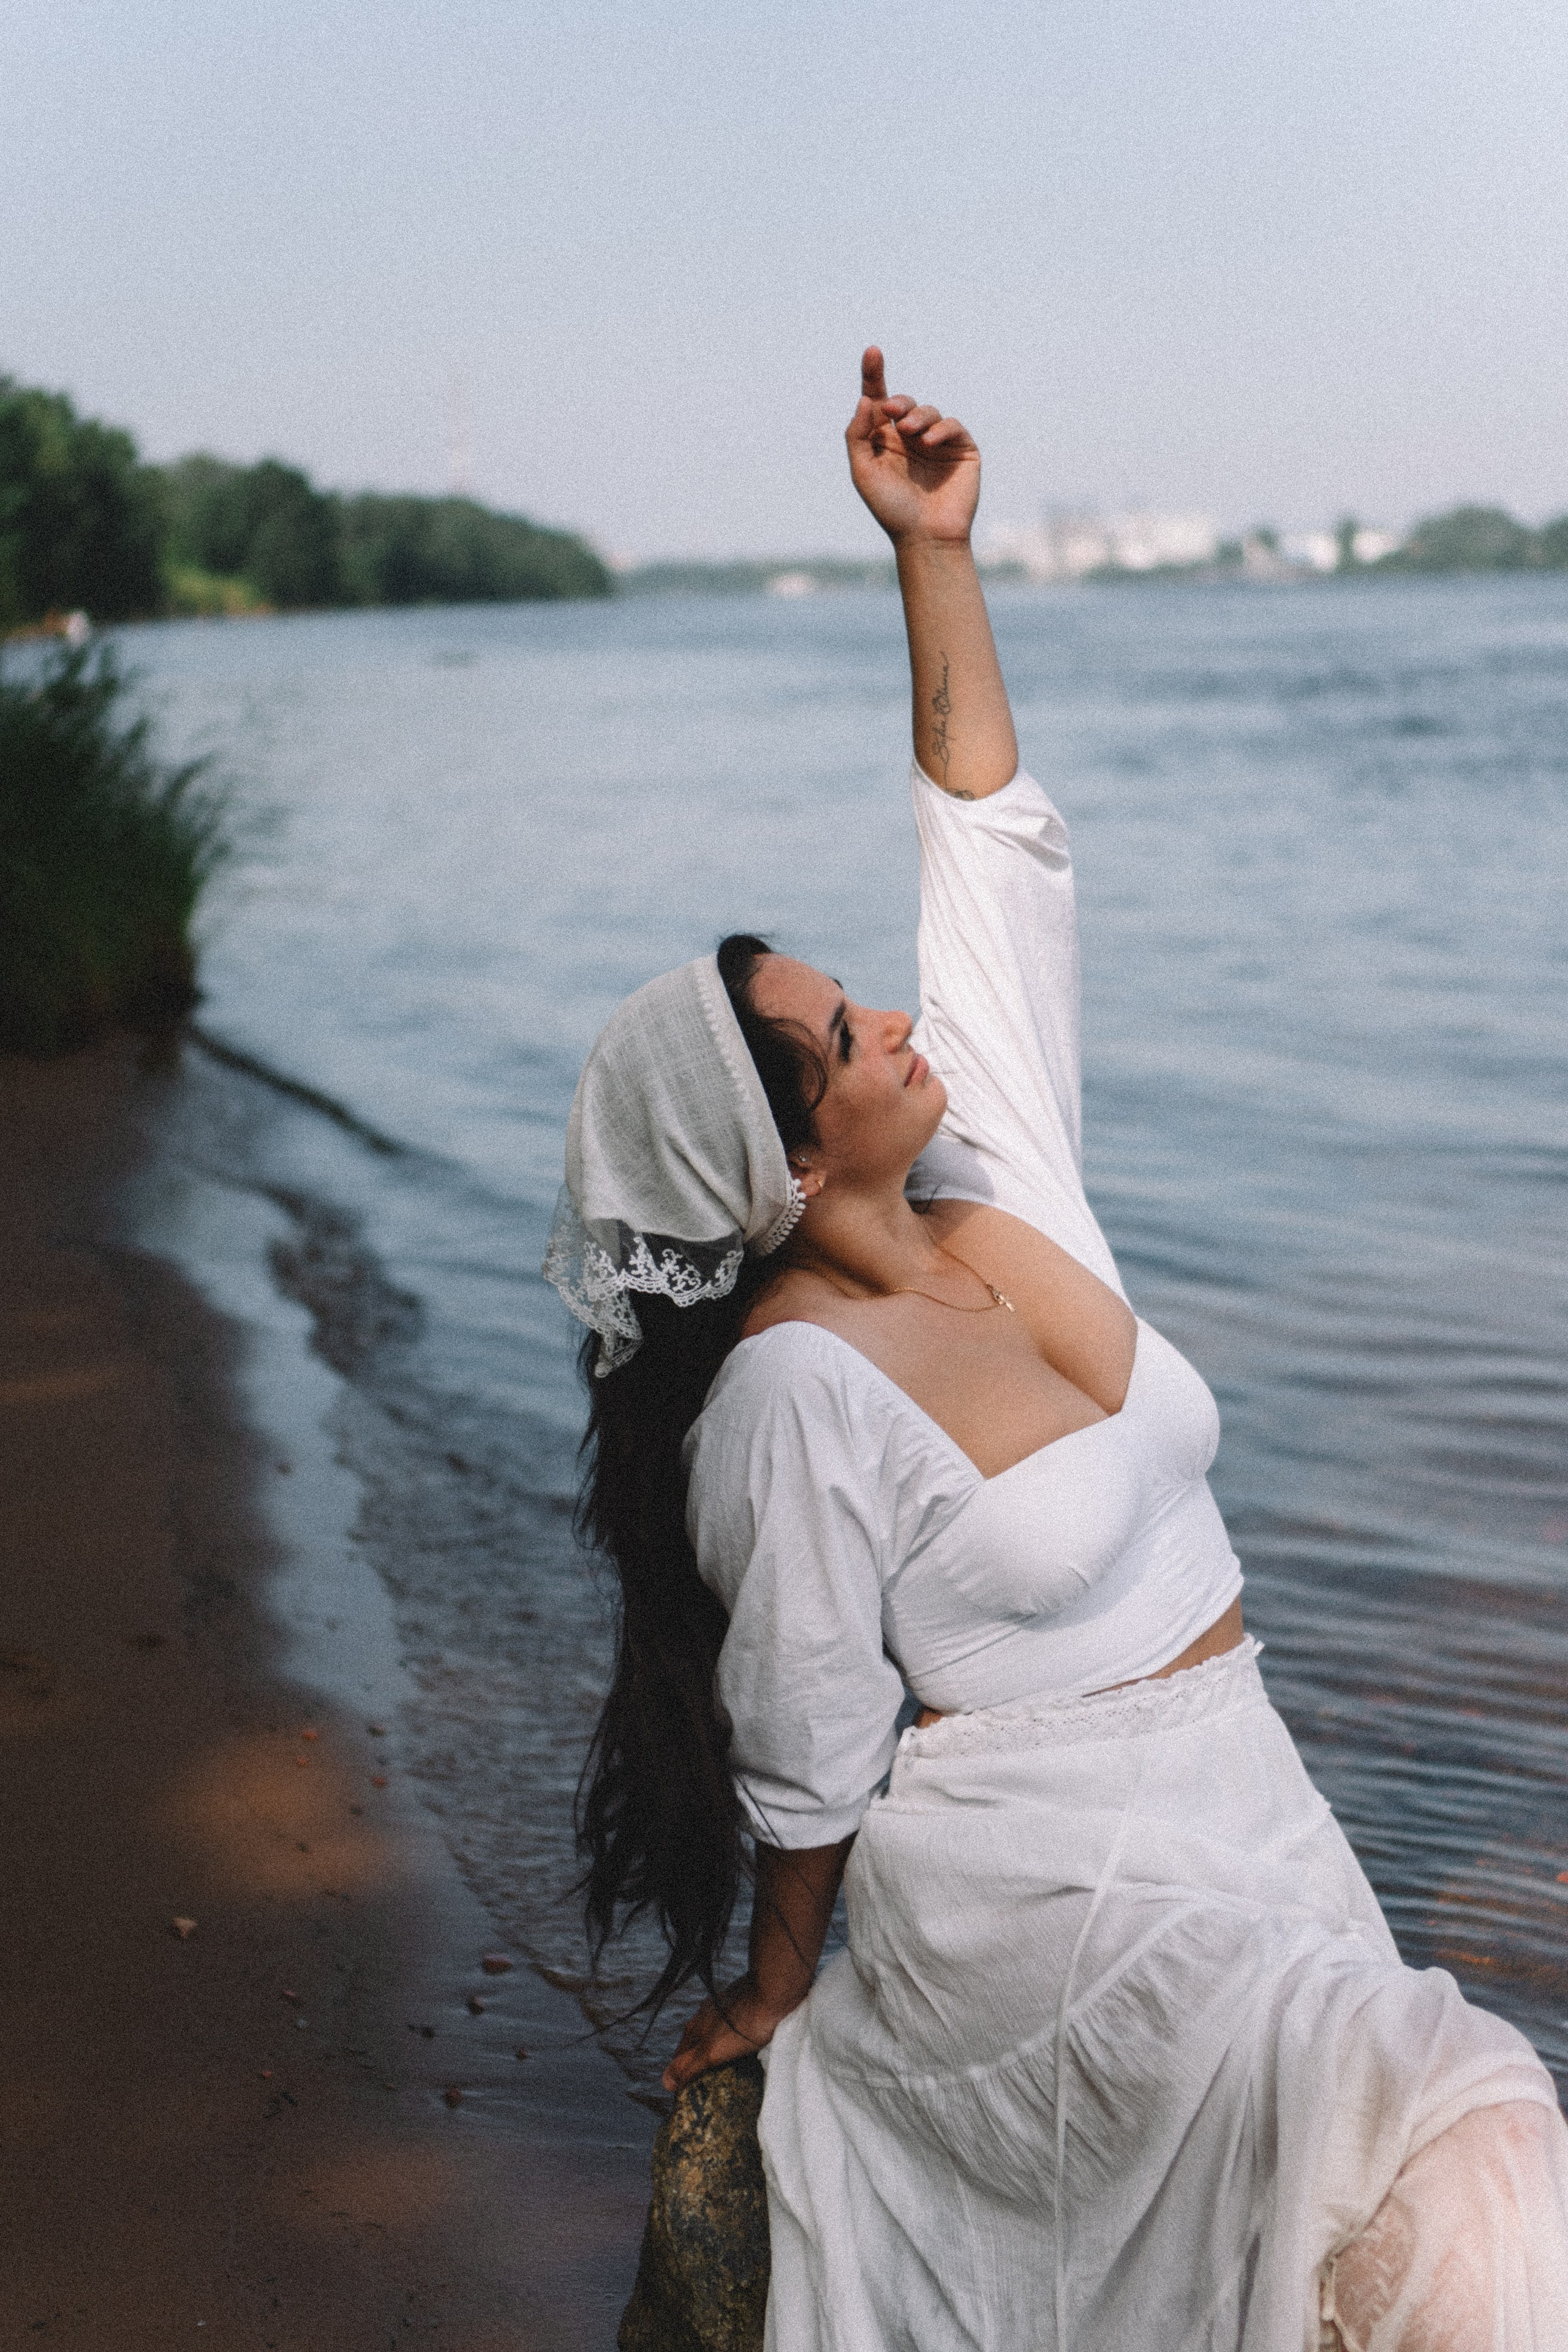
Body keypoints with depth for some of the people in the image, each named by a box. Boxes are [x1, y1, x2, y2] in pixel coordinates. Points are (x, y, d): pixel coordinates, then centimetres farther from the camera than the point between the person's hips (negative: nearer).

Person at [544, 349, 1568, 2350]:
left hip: (1239, 1817, 8)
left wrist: (934, 547, -1)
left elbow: (993, 847, 3)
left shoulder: (1002, 1184, 2)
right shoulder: (801, 1391, -19)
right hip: (1038, 1887, -8)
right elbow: (812, 1751, -8)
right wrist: (774, 1990, 3)